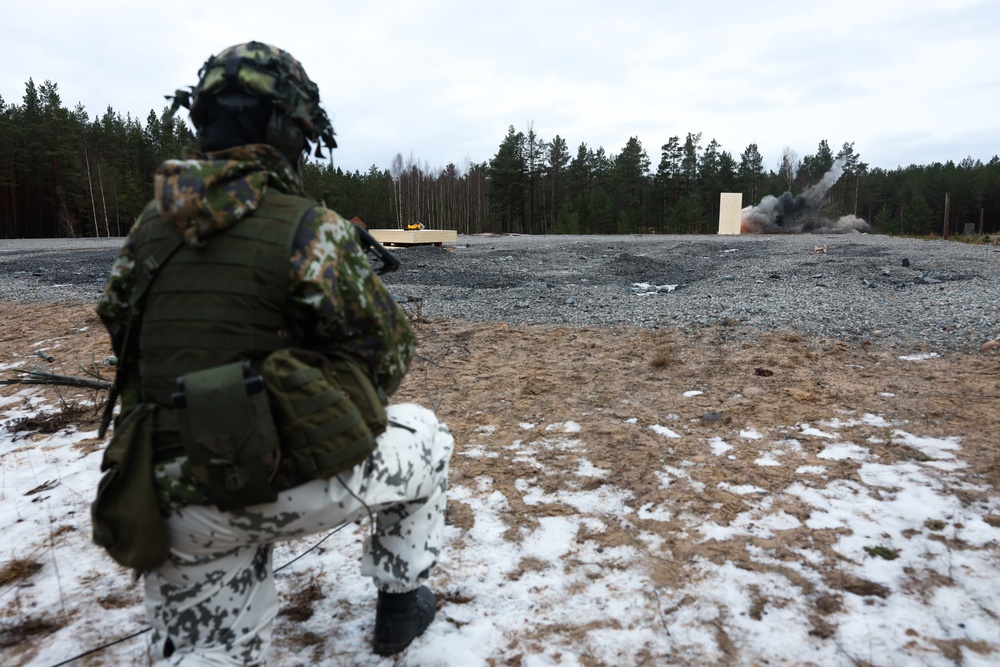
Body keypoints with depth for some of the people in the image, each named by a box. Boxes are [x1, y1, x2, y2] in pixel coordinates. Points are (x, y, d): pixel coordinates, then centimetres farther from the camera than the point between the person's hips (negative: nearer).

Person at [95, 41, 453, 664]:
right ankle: (401, 601, 30)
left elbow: (121, 327, 18)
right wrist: (348, 410, 16)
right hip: (292, 484, -5)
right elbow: (389, 344, -5)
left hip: (185, 506, 6)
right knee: (425, 435, 23)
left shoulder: (151, 223, 6)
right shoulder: (308, 227, -13)